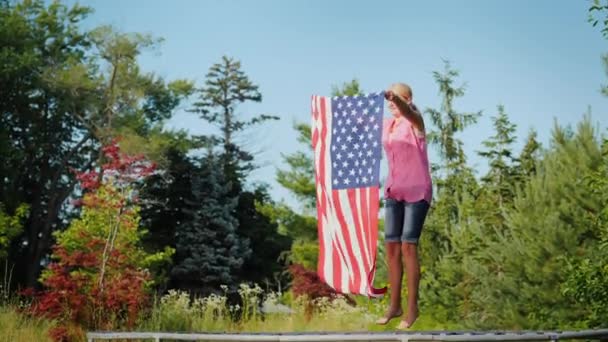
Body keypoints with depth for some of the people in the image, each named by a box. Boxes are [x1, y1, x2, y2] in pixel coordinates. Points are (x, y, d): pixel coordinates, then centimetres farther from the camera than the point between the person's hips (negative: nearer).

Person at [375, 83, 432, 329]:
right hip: (394, 190, 6)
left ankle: (412, 308, -4)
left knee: (408, 246, -11)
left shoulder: (415, 121, -8)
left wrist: (394, 97, -52)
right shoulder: (386, 125, 10)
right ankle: (394, 305, 12)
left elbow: (406, 111, -31)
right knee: (391, 247, 3)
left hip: (417, 191, -6)